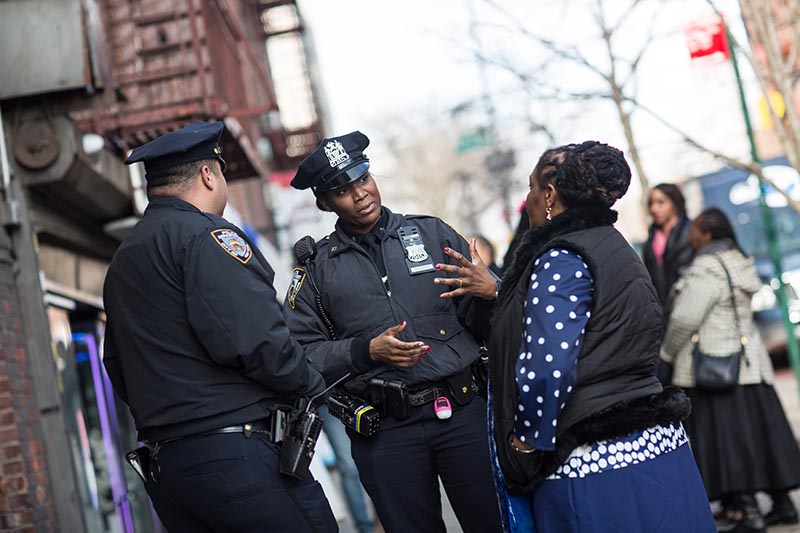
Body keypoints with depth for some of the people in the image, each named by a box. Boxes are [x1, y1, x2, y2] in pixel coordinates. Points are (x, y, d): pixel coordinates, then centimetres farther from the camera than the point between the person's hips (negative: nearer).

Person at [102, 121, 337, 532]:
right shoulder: (206, 235, -9)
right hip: (234, 458, -9)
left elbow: (117, 368, 24)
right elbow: (255, 340, -19)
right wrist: (311, 385, -4)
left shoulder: (122, 259, 19)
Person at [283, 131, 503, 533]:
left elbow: (482, 318, 9)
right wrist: (367, 351, -12)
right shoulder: (317, 268, 6)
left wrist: (490, 291, -14)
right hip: (384, 431, 0)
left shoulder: (432, 234, 9)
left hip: (463, 412, 1)